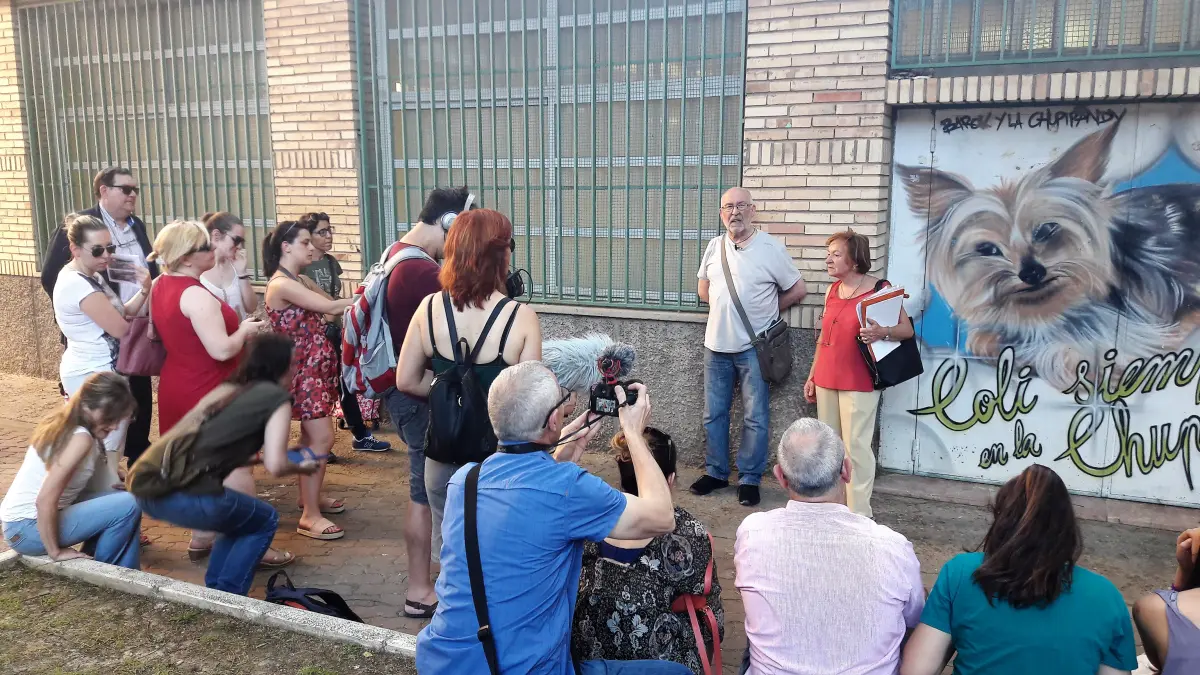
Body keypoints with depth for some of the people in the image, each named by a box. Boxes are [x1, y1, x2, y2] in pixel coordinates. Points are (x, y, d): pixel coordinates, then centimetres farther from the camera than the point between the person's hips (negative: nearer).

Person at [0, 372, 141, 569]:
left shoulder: (64, 423, 4)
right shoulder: (80, 438, -23)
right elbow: (45, 500, -27)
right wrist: (55, 552, -17)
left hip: (24, 518, 9)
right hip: (27, 529, -9)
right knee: (127, 505, -18)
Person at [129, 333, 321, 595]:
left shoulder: (226, 389, 24)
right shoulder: (276, 397, 4)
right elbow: (275, 466, -5)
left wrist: (255, 457, 40)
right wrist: (301, 467, 15)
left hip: (146, 484, 8)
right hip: (185, 495, -8)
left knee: (240, 518, 31)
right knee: (264, 521, 19)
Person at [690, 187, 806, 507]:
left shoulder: (772, 248, -8)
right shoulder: (715, 246, 6)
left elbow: (797, 290, 0)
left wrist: (766, 310, 6)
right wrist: (725, 308, 9)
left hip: (754, 347, -4)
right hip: (716, 345, 5)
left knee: (755, 418, 3)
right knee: (713, 414, 12)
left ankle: (749, 479, 15)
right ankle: (715, 472, 26)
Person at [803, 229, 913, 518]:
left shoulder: (879, 289, -8)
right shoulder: (832, 291, 11)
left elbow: (907, 329, -7)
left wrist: (882, 332, -28)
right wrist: (812, 375, 16)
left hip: (859, 383, -6)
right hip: (826, 380, 6)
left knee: (856, 446, -4)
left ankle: (859, 514, 5)